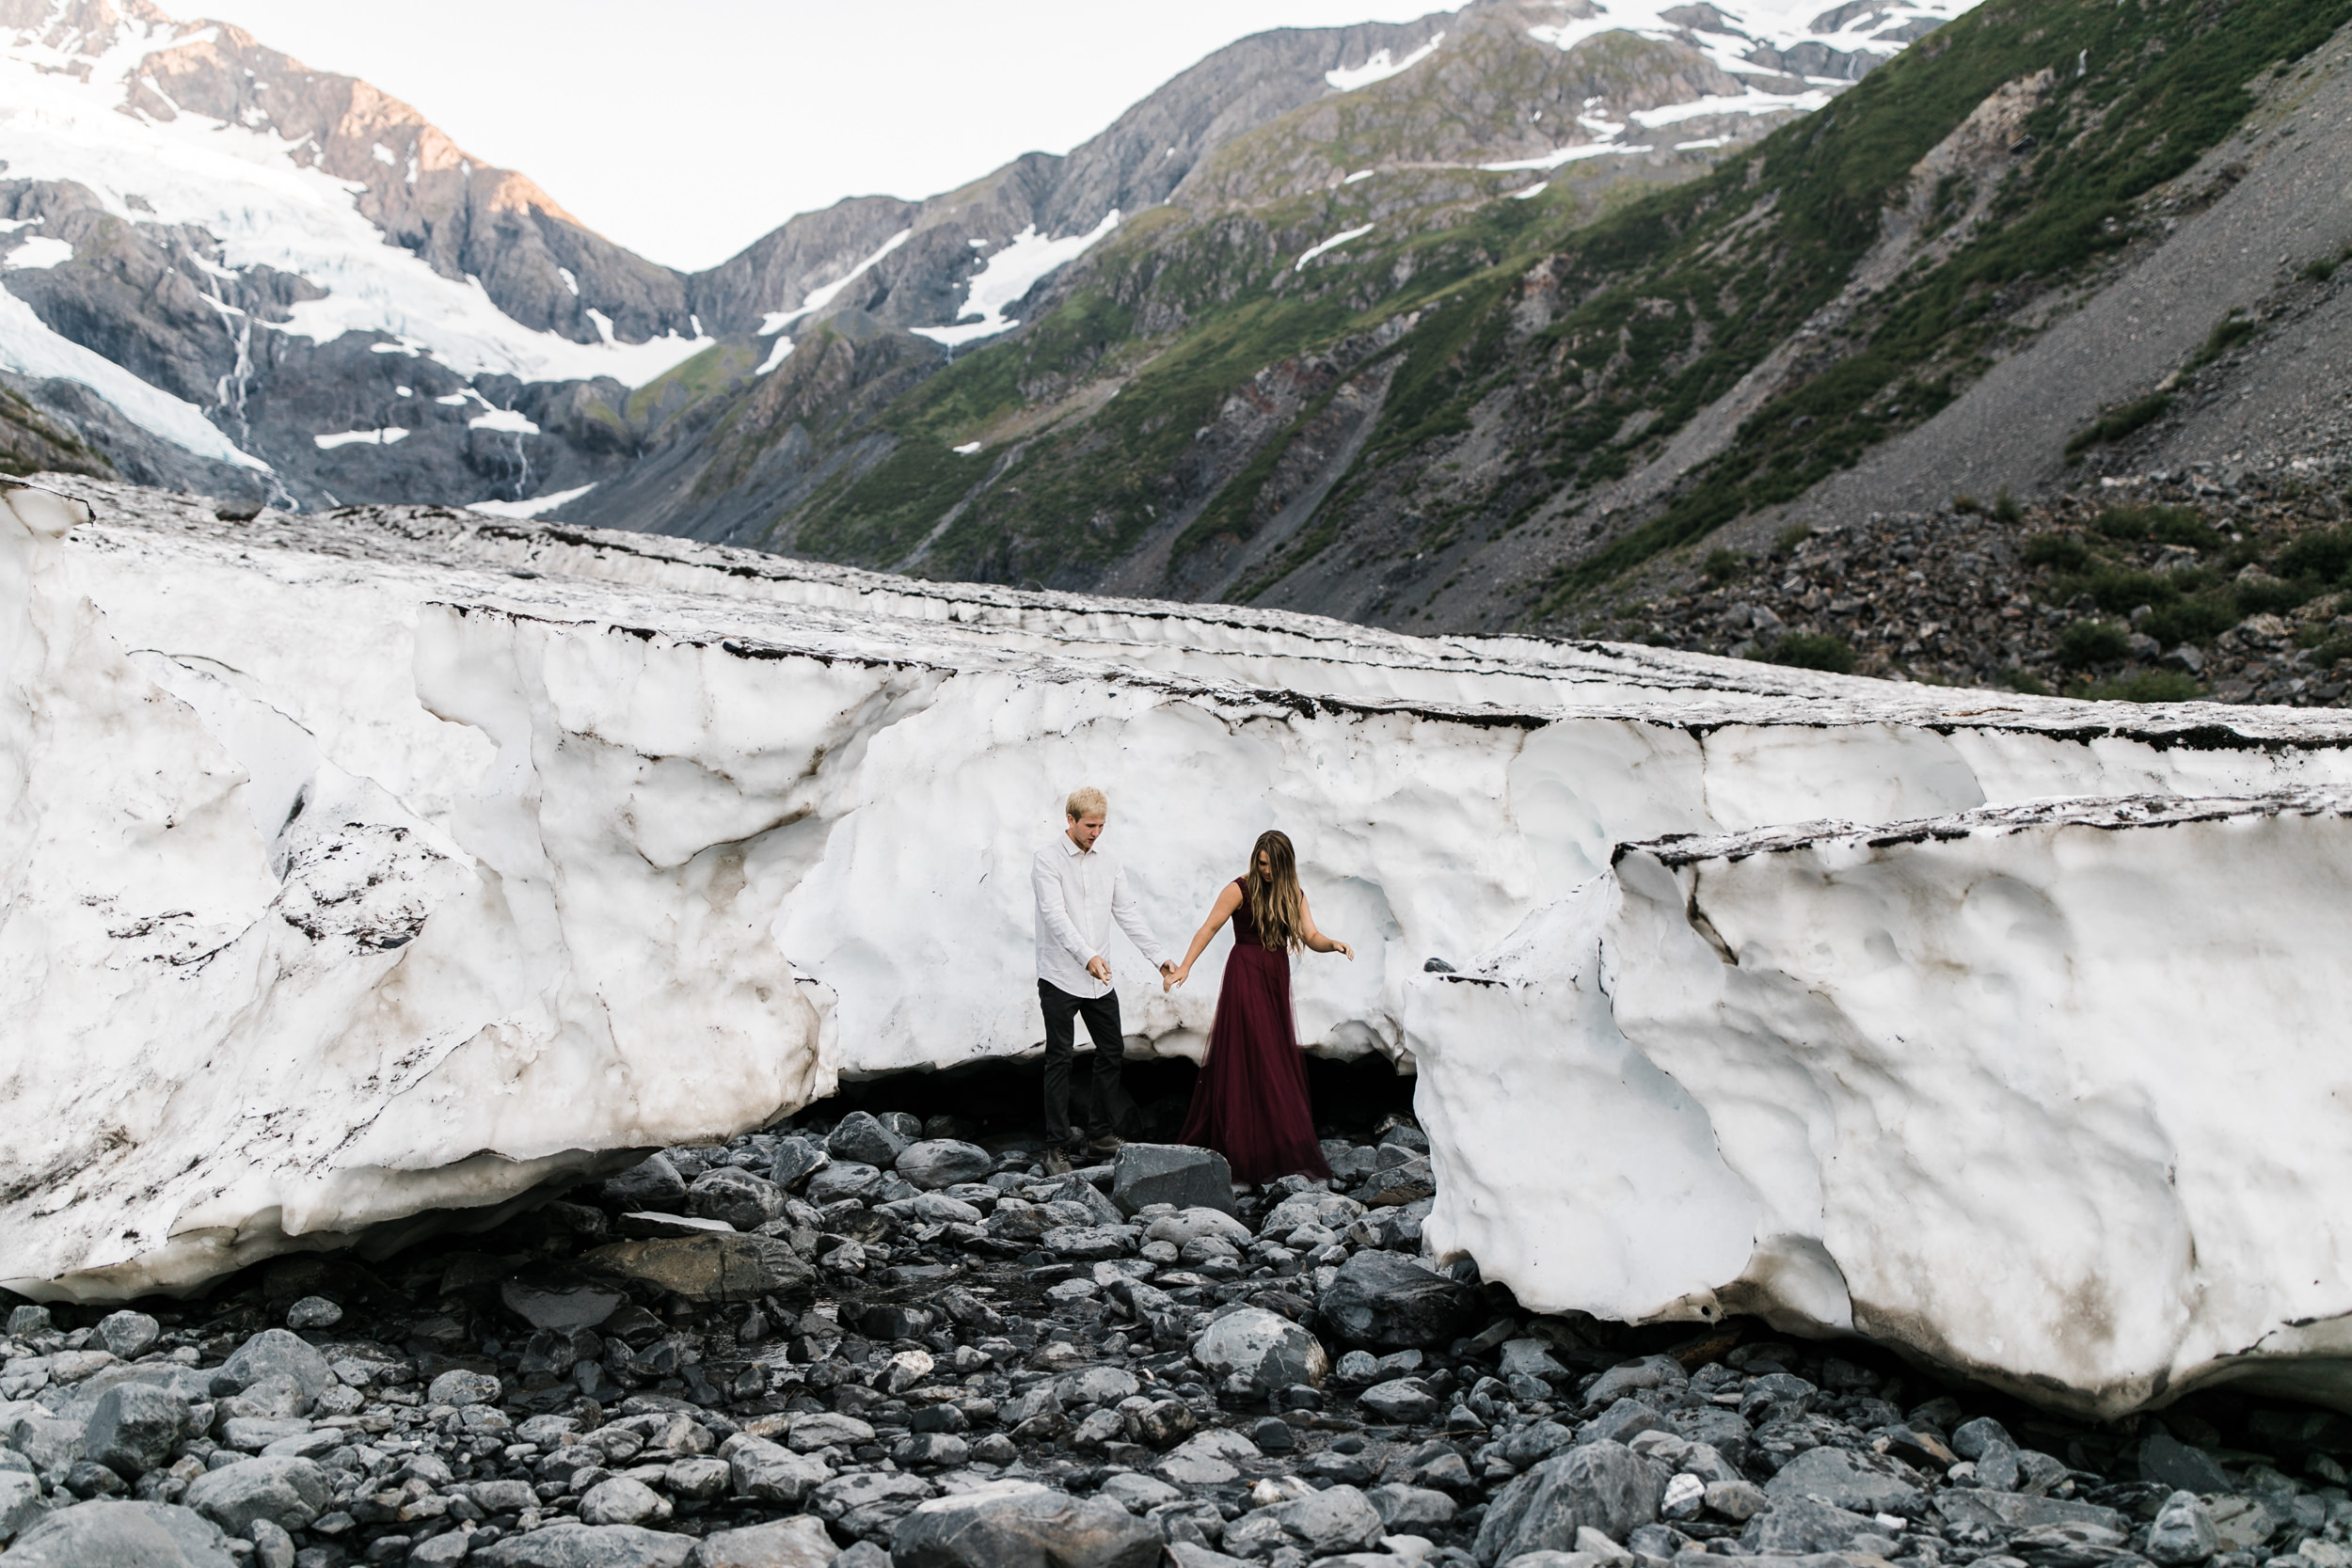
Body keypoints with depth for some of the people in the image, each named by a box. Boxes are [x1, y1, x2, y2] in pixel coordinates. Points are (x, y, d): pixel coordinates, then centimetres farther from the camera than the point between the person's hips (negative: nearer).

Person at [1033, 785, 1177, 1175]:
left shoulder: (1109, 866, 11)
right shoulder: (1048, 861, -8)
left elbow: (1129, 915, 11)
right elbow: (1055, 915, -19)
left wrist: (1159, 957, 2)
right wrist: (1086, 956, -31)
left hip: (1100, 979, 6)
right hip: (1060, 978, -6)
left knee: (1112, 1053, 11)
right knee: (1059, 1060, -3)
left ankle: (1101, 1133, 25)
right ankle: (1058, 1146, 1)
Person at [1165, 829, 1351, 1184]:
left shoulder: (1294, 895, 10)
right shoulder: (1240, 890, -6)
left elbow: (1311, 937, 3)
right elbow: (1209, 928, -9)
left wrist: (1334, 944, -18)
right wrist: (1184, 967, -19)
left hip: (1276, 980, 6)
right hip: (1245, 977, -6)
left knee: (1278, 1060, 8)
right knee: (1250, 1059, -7)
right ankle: (1252, 1152, -3)